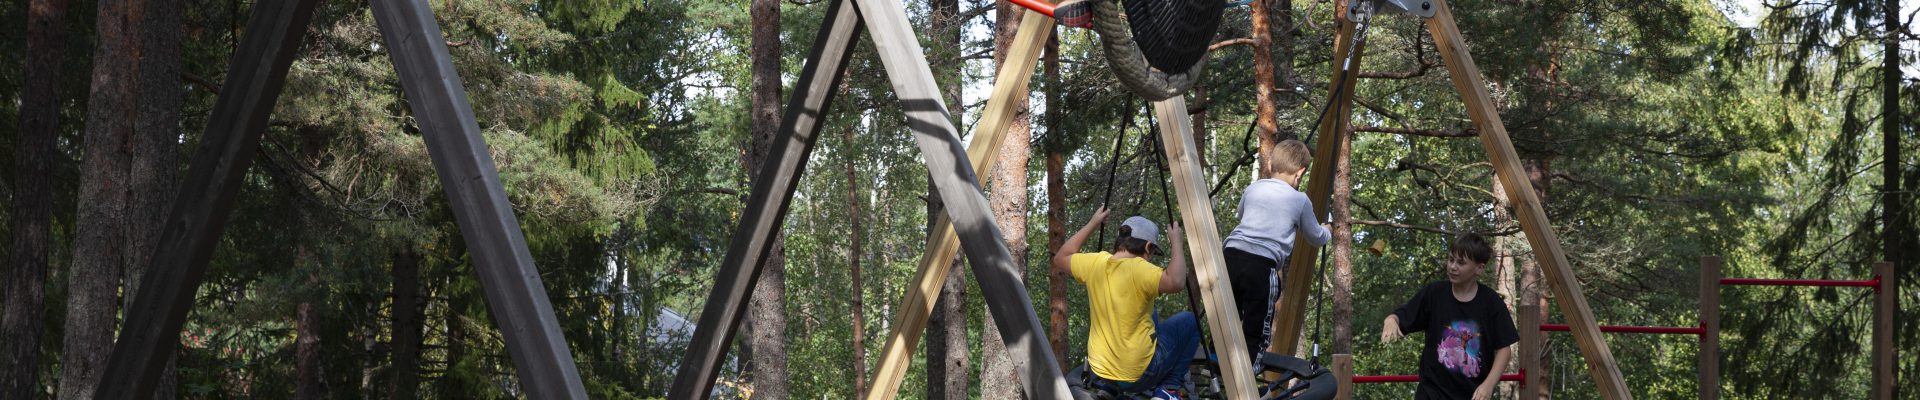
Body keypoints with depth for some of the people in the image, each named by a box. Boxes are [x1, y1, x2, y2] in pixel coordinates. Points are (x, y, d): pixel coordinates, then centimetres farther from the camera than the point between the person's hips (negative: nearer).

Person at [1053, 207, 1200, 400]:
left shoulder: (1095, 263, -3)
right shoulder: (1139, 269, -20)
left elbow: (1060, 259, 16)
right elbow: (1176, 282, -37)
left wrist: (1091, 225, 18)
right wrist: (1177, 243, -23)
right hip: (1140, 375, -7)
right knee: (1188, 322, 15)